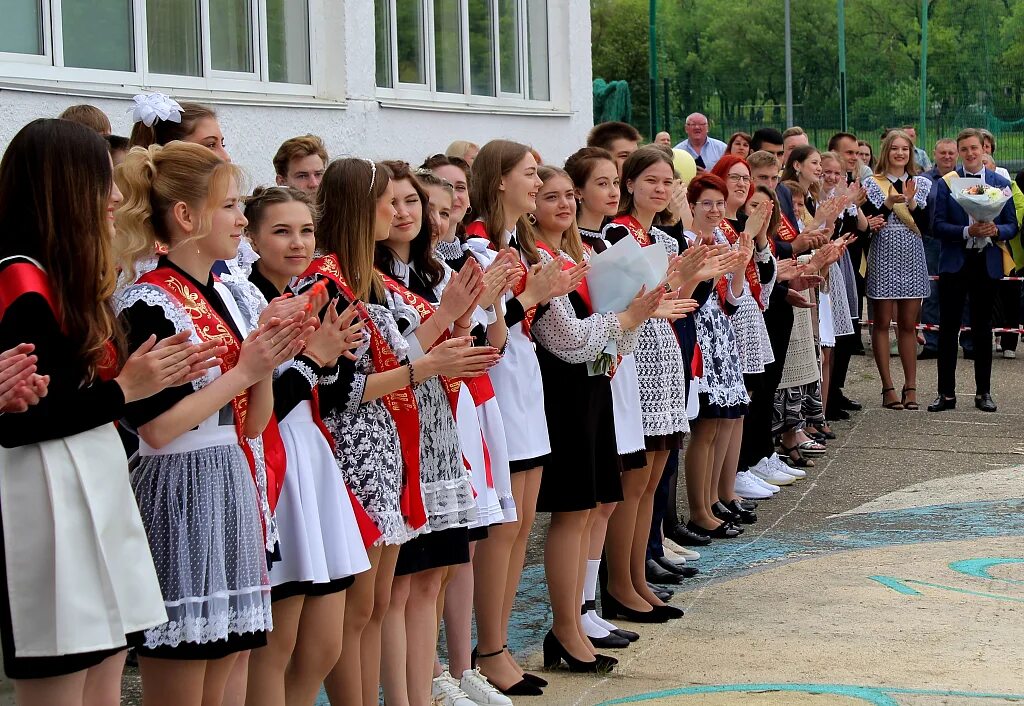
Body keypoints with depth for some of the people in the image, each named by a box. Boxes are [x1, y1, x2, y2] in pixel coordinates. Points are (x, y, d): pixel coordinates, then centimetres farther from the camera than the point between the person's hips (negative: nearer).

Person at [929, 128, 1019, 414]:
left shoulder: (1001, 184, 5)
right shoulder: (946, 183, 1)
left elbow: (1012, 225, 6)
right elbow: (937, 225, -4)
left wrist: (995, 230, -16)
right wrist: (967, 231, -19)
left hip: (987, 263, 1)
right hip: (954, 264, -1)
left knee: (982, 329, 8)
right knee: (948, 328, 0)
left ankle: (983, 392, 16)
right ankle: (946, 393, 6)